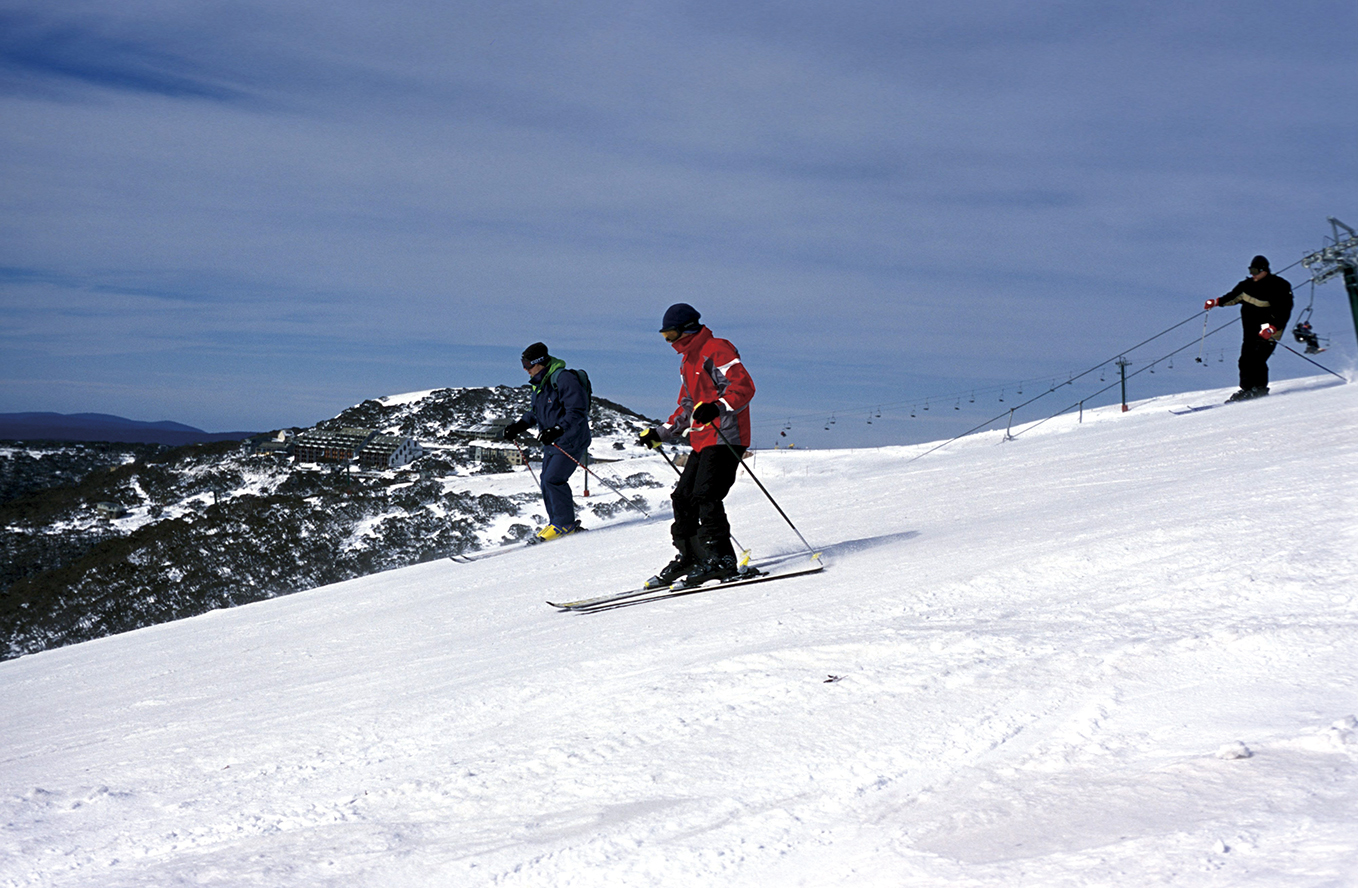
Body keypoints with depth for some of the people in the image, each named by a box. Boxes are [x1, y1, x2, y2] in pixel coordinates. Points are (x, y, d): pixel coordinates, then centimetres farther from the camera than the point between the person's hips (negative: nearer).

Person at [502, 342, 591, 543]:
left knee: (553, 479, -18)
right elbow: (535, 413, 25)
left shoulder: (564, 379, -20)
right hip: (553, 442, 10)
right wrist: (519, 426, 10)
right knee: (547, 482, 7)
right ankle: (557, 523, 17)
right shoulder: (539, 383, 11)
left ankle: (566, 523, -9)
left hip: (571, 440, -10)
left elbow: (577, 411, -26)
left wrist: (558, 430, -37)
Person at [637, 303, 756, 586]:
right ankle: (689, 557, 15)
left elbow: (744, 386, -20)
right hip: (701, 440, 10)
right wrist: (660, 434, 24)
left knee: (705, 496, -18)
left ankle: (721, 560, -15)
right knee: (683, 497, 6)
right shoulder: (687, 361, 22)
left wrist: (717, 407, -35)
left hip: (725, 438, -10)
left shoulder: (716, 350, -8)